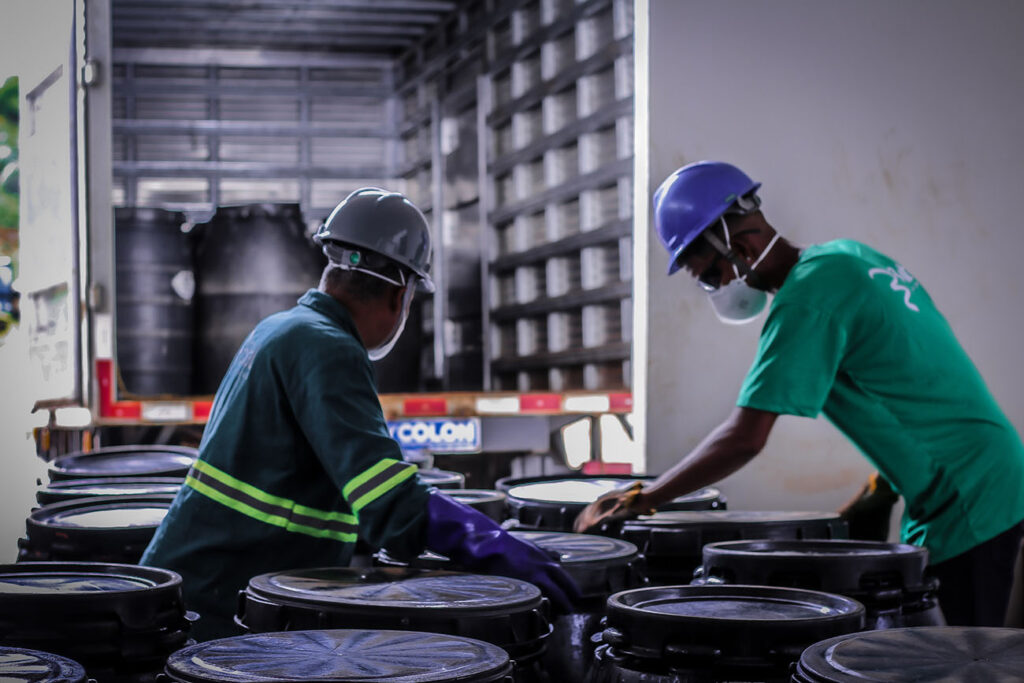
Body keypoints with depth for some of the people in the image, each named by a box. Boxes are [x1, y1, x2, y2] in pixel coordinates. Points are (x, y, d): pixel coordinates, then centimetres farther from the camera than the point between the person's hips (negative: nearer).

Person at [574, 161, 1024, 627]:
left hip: (968, 504, -10)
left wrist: (639, 499, -16)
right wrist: (882, 486, 19)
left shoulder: (809, 294, -19)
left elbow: (745, 438, -24)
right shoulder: (850, 255, 10)